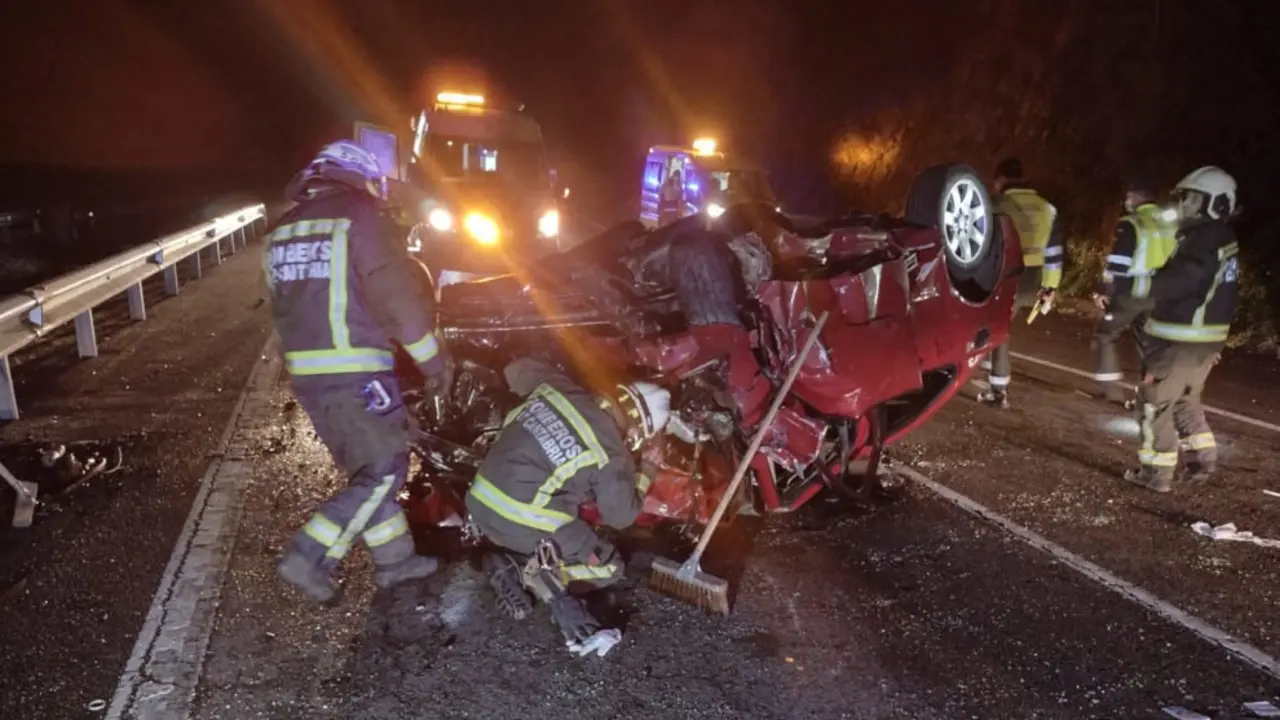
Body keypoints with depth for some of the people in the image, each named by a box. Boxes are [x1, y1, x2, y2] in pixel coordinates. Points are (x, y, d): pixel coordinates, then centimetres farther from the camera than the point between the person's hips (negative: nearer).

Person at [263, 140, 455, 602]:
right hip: (356, 371, -8)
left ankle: (394, 559, 24)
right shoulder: (357, 216, -7)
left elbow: (285, 305, 20)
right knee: (385, 470, 1)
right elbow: (398, 294, -12)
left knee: (364, 470, 17)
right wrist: (431, 357, -5)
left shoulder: (282, 229, 16)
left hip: (304, 372, 8)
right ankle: (310, 558, -1)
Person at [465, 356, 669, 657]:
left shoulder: (556, 387, 2)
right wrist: (645, 474, 15)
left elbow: (516, 370, 21)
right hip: (522, 524, -6)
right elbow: (621, 517, 2)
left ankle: (511, 563, 5)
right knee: (609, 569, 10)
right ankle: (544, 574, -13)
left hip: (479, 502, 7)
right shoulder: (611, 454, -10)